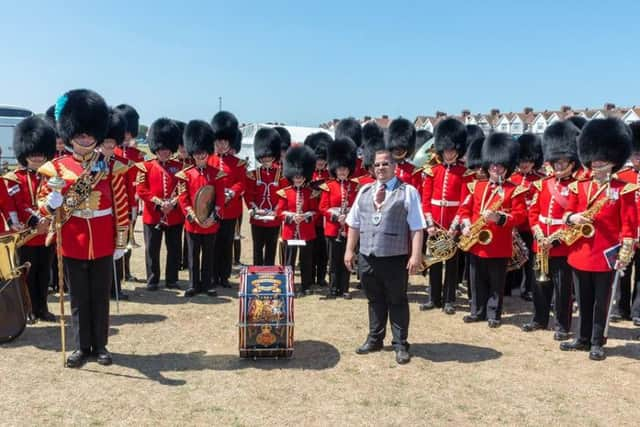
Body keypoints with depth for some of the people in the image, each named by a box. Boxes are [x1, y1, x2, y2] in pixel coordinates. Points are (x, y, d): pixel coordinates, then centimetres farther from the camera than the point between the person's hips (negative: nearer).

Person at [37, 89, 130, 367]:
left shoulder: (110, 166, -2)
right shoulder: (56, 167, -2)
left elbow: (121, 206, 1)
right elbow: (43, 204, 2)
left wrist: (120, 241, 1)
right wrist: (51, 204, -23)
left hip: (103, 244, 0)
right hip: (72, 244, 0)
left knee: (101, 297, 10)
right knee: (79, 299, 10)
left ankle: (100, 345, 23)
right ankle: (81, 347, 23)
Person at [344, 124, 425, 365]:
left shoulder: (408, 192, -4)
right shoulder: (364, 191, 9)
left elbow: (416, 228, -9)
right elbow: (354, 224, 13)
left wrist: (416, 255, -15)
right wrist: (350, 250, 8)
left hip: (395, 259, -4)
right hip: (367, 257, 4)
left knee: (397, 302, 8)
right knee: (374, 301, 17)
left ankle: (401, 345, 20)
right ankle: (375, 340, 31)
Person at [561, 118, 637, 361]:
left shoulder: (624, 190, -4)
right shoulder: (578, 187, 5)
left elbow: (629, 225, -5)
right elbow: (567, 214, 11)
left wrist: (625, 255, -11)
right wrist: (572, 218, -13)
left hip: (606, 255, -3)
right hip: (580, 254, 3)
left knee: (601, 302, 7)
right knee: (584, 301, 14)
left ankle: (597, 343, 20)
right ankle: (583, 338, 27)